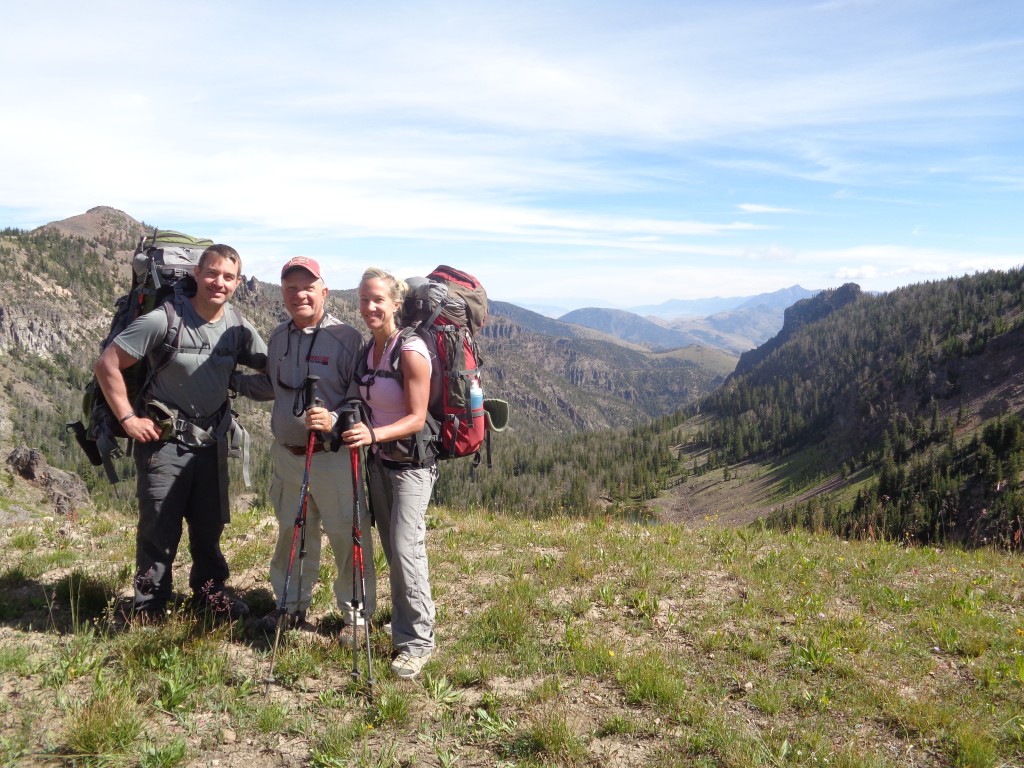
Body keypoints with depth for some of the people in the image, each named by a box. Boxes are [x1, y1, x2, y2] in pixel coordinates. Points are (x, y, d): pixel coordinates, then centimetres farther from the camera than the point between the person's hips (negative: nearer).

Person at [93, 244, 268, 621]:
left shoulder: (238, 326, -2)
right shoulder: (164, 320, -17)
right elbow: (107, 365, -13)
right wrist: (128, 418, -14)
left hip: (212, 441, 5)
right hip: (165, 440, -5)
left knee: (210, 524, 17)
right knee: (159, 530, 2)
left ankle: (209, 594, 34)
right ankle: (149, 610, 19)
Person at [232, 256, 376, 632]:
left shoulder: (346, 338, -13)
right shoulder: (278, 337, 9)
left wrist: (334, 421, -30)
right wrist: (233, 381, 16)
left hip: (334, 456, -6)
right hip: (286, 456, 7)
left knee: (347, 537, 1)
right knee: (291, 533, 20)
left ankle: (357, 613, 20)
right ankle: (291, 605, 39)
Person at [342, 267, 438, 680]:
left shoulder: (411, 351, -16)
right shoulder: (367, 350, 7)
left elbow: (416, 418, -18)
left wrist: (375, 434, -31)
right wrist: (349, 427, 0)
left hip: (411, 463, -7)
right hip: (379, 461, 8)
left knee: (406, 548, -11)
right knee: (392, 549, 13)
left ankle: (417, 640, 1)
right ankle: (403, 624, 27)